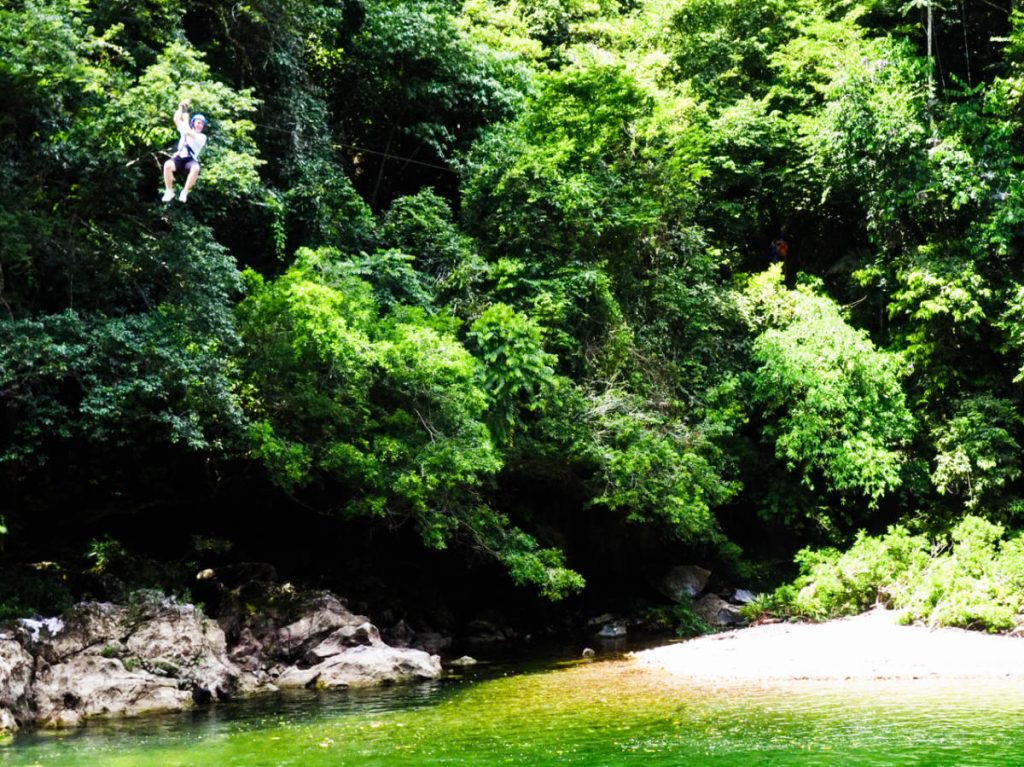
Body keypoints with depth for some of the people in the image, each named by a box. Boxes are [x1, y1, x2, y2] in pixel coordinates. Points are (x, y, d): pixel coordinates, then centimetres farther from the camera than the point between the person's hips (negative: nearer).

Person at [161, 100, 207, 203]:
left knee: (195, 168, -40)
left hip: (191, 160, -2)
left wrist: (186, 119, 2)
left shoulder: (202, 136, 8)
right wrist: (181, 108, 5)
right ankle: (169, 191, -17)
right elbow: (176, 119, 11)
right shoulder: (185, 129, 23)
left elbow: (188, 133, -7)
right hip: (179, 157, 2)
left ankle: (185, 192, -24)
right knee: (167, 165, -34)